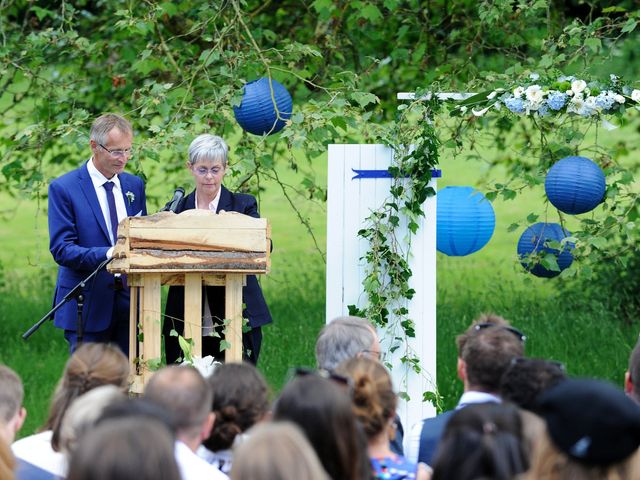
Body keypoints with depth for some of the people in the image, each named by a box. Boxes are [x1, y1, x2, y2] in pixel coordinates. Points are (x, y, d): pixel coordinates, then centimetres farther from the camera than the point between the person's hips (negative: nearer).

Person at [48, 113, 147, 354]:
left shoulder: (135, 185, 12)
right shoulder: (63, 188, -5)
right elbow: (61, 249, -12)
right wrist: (107, 255, -27)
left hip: (130, 300, 5)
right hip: (88, 305, -4)